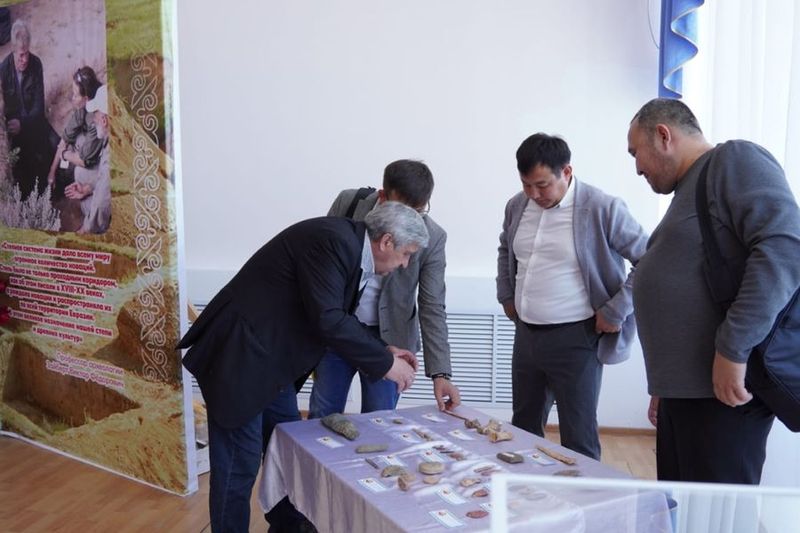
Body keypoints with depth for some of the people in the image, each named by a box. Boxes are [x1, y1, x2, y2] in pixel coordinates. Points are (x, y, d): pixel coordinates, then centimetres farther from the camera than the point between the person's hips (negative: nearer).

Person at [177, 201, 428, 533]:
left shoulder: (350, 247, 7)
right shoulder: (331, 240, -23)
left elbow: (340, 318, 17)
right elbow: (327, 320, -30)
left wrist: (383, 350, 8)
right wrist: (383, 363, -20)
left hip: (270, 359, 10)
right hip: (238, 357, -10)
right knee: (239, 464, 0)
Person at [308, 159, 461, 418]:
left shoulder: (432, 237, -15)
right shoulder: (348, 202, -12)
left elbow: (432, 307, -13)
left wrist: (441, 374, -19)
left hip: (387, 337, -1)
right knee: (322, 416, 11)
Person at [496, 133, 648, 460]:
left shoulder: (602, 209, -14)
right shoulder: (517, 206, 5)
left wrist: (615, 311, -12)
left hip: (575, 338, -6)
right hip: (526, 334, 6)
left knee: (578, 439, 3)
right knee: (522, 431, 17)